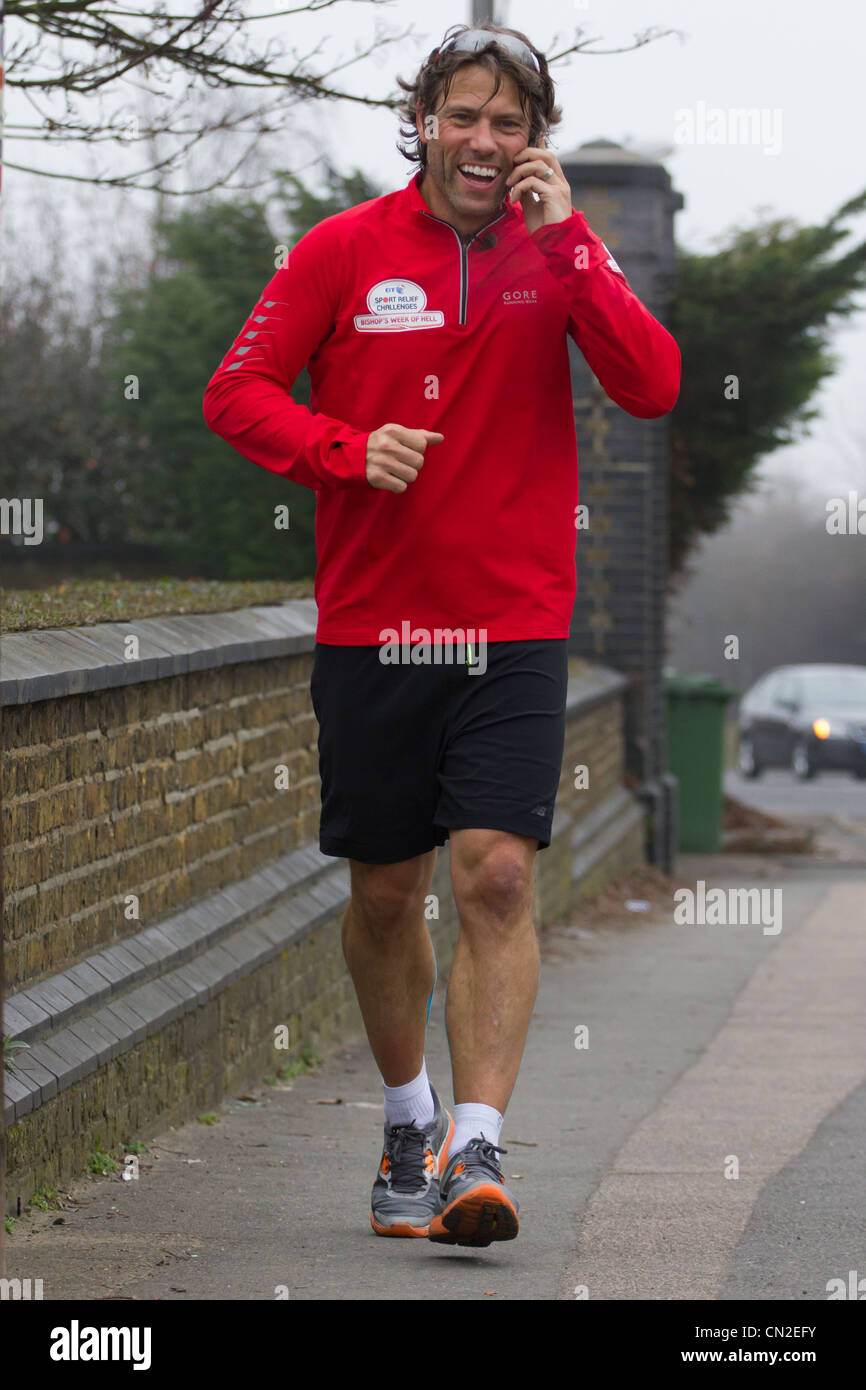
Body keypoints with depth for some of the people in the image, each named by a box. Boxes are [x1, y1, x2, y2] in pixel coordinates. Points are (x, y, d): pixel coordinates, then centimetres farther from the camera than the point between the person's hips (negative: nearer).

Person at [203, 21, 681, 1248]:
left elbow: (652, 388, -10)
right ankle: (409, 1115, 31)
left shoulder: (561, 252, 3)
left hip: (515, 629, -1)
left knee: (498, 877, -14)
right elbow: (237, 391, 2)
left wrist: (565, 242, -17)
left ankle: (477, 1150, -15)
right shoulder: (345, 249, 1)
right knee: (385, 892, 10)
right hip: (370, 627, 1)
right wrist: (347, 450, -15)